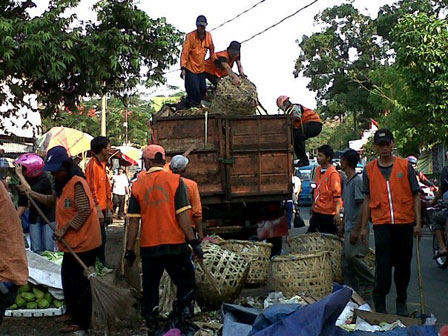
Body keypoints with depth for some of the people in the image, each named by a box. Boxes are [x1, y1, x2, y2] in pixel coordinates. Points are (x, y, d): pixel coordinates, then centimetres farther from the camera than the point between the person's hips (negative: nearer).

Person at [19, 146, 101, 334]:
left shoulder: (77, 183, -20)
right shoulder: (63, 184, 12)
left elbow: (84, 211, -26)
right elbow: (52, 201, 25)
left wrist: (64, 229, -21)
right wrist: (32, 193, 15)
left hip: (83, 242, -10)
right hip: (72, 242, 10)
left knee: (79, 282, 0)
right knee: (68, 277, 21)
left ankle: (81, 322, 12)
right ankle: (73, 313, 38)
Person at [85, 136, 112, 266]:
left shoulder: (101, 164, 14)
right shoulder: (93, 165, -15)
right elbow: (92, 189, -20)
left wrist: (108, 209, 18)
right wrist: (98, 210, -21)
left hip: (102, 208, 9)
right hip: (97, 210, -9)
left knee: (101, 237, 14)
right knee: (100, 237, -4)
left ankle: (101, 264, 22)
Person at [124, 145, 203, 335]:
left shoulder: (138, 185, 0)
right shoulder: (175, 181, -5)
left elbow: (133, 221, 0)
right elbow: (182, 215, -11)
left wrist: (130, 249, 6)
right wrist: (193, 242, -7)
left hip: (149, 246, 2)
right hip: (175, 244, -2)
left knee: (150, 290, 14)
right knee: (186, 285, 13)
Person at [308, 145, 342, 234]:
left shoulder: (333, 173, -16)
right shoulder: (318, 170, 9)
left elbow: (337, 195, -18)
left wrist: (337, 214, -23)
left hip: (328, 213, -8)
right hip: (317, 211, 8)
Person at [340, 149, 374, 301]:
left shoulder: (358, 180, -15)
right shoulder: (347, 181, 14)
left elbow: (363, 206, -19)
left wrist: (356, 230, -22)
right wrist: (343, 224, 21)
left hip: (356, 228, -9)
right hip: (348, 228, 9)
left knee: (353, 256, -16)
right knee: (346, 260, 8)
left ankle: (371, 285, 2)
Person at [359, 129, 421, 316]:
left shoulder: (405, 166, 3)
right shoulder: (369, 169, 6)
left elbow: (415, 195, 5)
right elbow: (367, 199, 11)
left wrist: (418, 223, -2)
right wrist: (363, 227, 9)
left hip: (405, 223, 1)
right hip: (381, 223, 0)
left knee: (403, 264, 10)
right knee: (383, 265, -4)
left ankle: (401, 302, 25)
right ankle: (380, 304, 5)